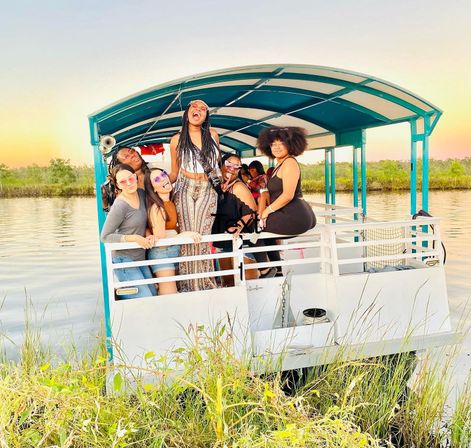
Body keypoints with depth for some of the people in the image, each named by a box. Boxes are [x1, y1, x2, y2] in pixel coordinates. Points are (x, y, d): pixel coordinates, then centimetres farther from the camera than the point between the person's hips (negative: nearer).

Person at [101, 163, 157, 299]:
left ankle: (122, 293, 34)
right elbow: (105, 237, -14)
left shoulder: (141, 194, 2)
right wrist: (134, 238, -21)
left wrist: (149, 236, -7)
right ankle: (118, 296, 17)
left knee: (154, 296, 14)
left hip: (141, 258, 7)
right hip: (124, 260, -7)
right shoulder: (120, 206, -20)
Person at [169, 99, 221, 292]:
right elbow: (174, 173, 8)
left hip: (207, 191, 0)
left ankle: (205, 284, 4)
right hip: (185, 190, 0)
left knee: (202, 237, -7)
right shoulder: (177, 140, 3)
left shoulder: (212, 135, 5)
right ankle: (188, 285, 6)